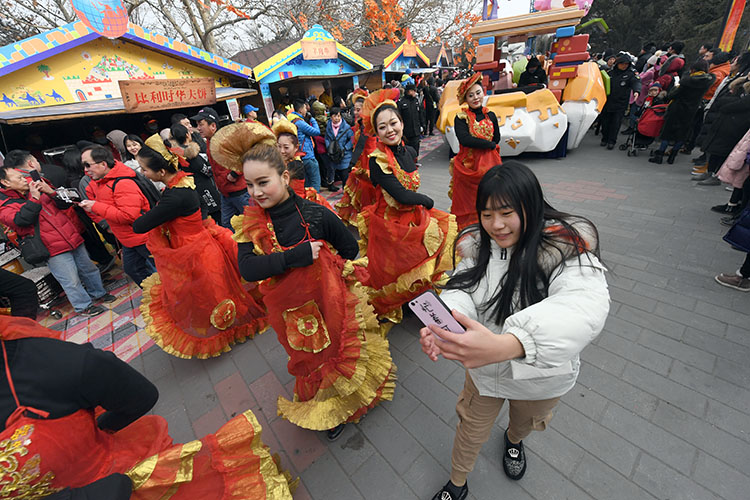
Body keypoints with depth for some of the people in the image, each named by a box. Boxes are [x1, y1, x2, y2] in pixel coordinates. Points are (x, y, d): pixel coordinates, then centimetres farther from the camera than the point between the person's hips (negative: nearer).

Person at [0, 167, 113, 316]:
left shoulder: (36, 189, 12)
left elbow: (65, 204, 11)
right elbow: (21, 220, -22)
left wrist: (51, 192, -6)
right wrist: (34, 198, -19)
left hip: (73, 238, 6)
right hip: (54, 249, -5)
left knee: (88, 269, 17)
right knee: (71, 280, -1)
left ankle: (98, 294, 36)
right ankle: (84, 306, 16)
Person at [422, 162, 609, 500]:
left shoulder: (565, 247, -28)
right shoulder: (478, 245, -14)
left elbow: (585, 304, -45)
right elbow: (461, 293, -21)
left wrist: (505, 345, -62)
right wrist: (439, 328, -45)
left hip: (540, 375, -1)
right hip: (484, 368, 1)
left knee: (525, 423, 33)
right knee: (471, 432, 23)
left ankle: (514, 440, 71)